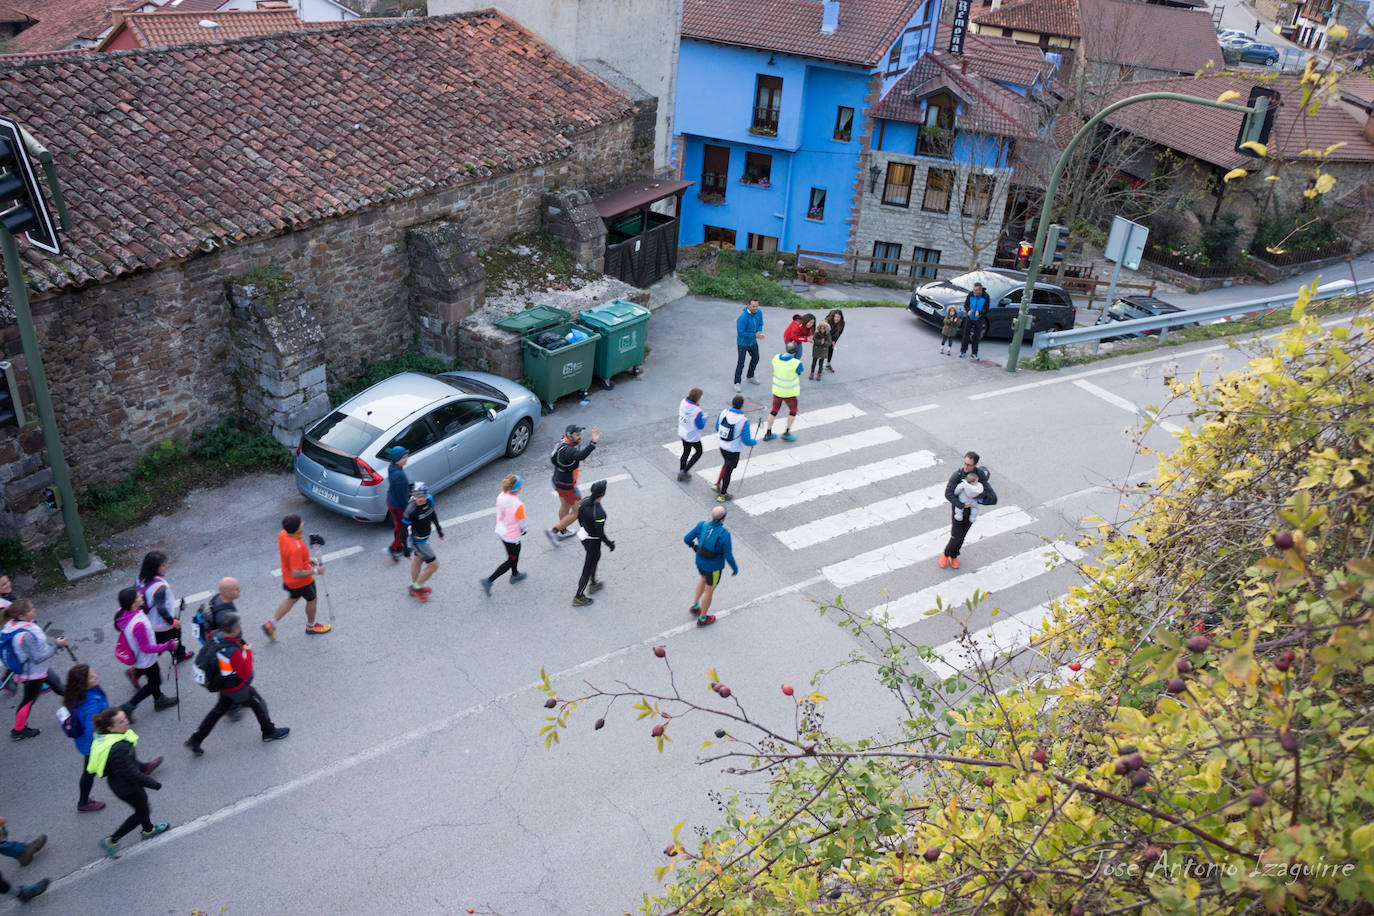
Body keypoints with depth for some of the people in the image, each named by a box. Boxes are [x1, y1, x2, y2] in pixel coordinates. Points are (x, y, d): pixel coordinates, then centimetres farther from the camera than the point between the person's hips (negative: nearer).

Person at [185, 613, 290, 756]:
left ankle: (195, 740, 29)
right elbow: (246, 674, -28)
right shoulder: (234, 652, -40)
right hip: (237, 688, -7)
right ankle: (269, 732, 38)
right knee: (259, 705, 16)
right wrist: (248, 652, -20)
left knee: (219, 710, 24)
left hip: (224, 684, 7)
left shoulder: (218, 636, -17)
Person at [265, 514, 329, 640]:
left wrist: (307, 559, 6)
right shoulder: (296, 548, -41)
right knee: (312, 599, 21)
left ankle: (270, 625, 33)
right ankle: (311, 626, 46)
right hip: (301, 581, -7)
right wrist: (315, 571, -22)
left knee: (292, 599, 31)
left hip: (287, 577, 8)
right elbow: (297, 573, -36)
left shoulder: (282, 534, -15)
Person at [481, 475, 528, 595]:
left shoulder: (500, 497, -14)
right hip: (512, 537, -8)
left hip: (500, 531, 8)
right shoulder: (518, 505, -34)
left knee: (515, 552, 33)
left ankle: (515, 575, 55)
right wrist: (525, 529, 4)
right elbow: (523, 524, -22)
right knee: (511, 561, 15)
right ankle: (489, 581, 11)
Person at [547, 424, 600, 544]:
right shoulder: (567, 450, -33)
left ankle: (563, 532, 50)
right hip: (567, 486, -9)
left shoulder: (562, 442, -4)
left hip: (558, 481, 9)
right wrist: (593, 442, -66)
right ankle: (553, 531, 13)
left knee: (565, 506, 30)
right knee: (577, 512, 7)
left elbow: (552, 458, 14)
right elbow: (580, 456, -55)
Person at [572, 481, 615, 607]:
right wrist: (610, 544, -11)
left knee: (596, 556, 34)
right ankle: (578, 598, 30)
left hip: (584, 534, 8)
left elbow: (579, 516, 4)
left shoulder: (584, 501, -14)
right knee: (588, 570, 13)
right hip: (593, 542, -8)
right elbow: (600, 533, -27)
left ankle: (593, 584, 54)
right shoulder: (599, 512, -36)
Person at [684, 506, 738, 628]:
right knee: (709, 590, 18)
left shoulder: (702, 525, -18)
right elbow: (728, 556, -24)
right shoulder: (724, 534, -30)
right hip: (714, 566, -4)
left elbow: (687, 539, -9)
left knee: (704, 578, 37)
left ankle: (695, 606, 36)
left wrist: (694, 546, 14)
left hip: (700, 562, 4)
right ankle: (702, 619, 36)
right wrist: (735, 568, -4)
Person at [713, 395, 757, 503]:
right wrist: (755, 442, 1)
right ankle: (722, 495, 30)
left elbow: (717, 428, 3)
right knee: (728, 471, 14)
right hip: (733, 451, -5)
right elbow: (746, 440, -21)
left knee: (726, 464, 33)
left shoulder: (723, 413, -13)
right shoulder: (744, 421, -27)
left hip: (722, 446, 5)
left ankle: (717, 484, 35)